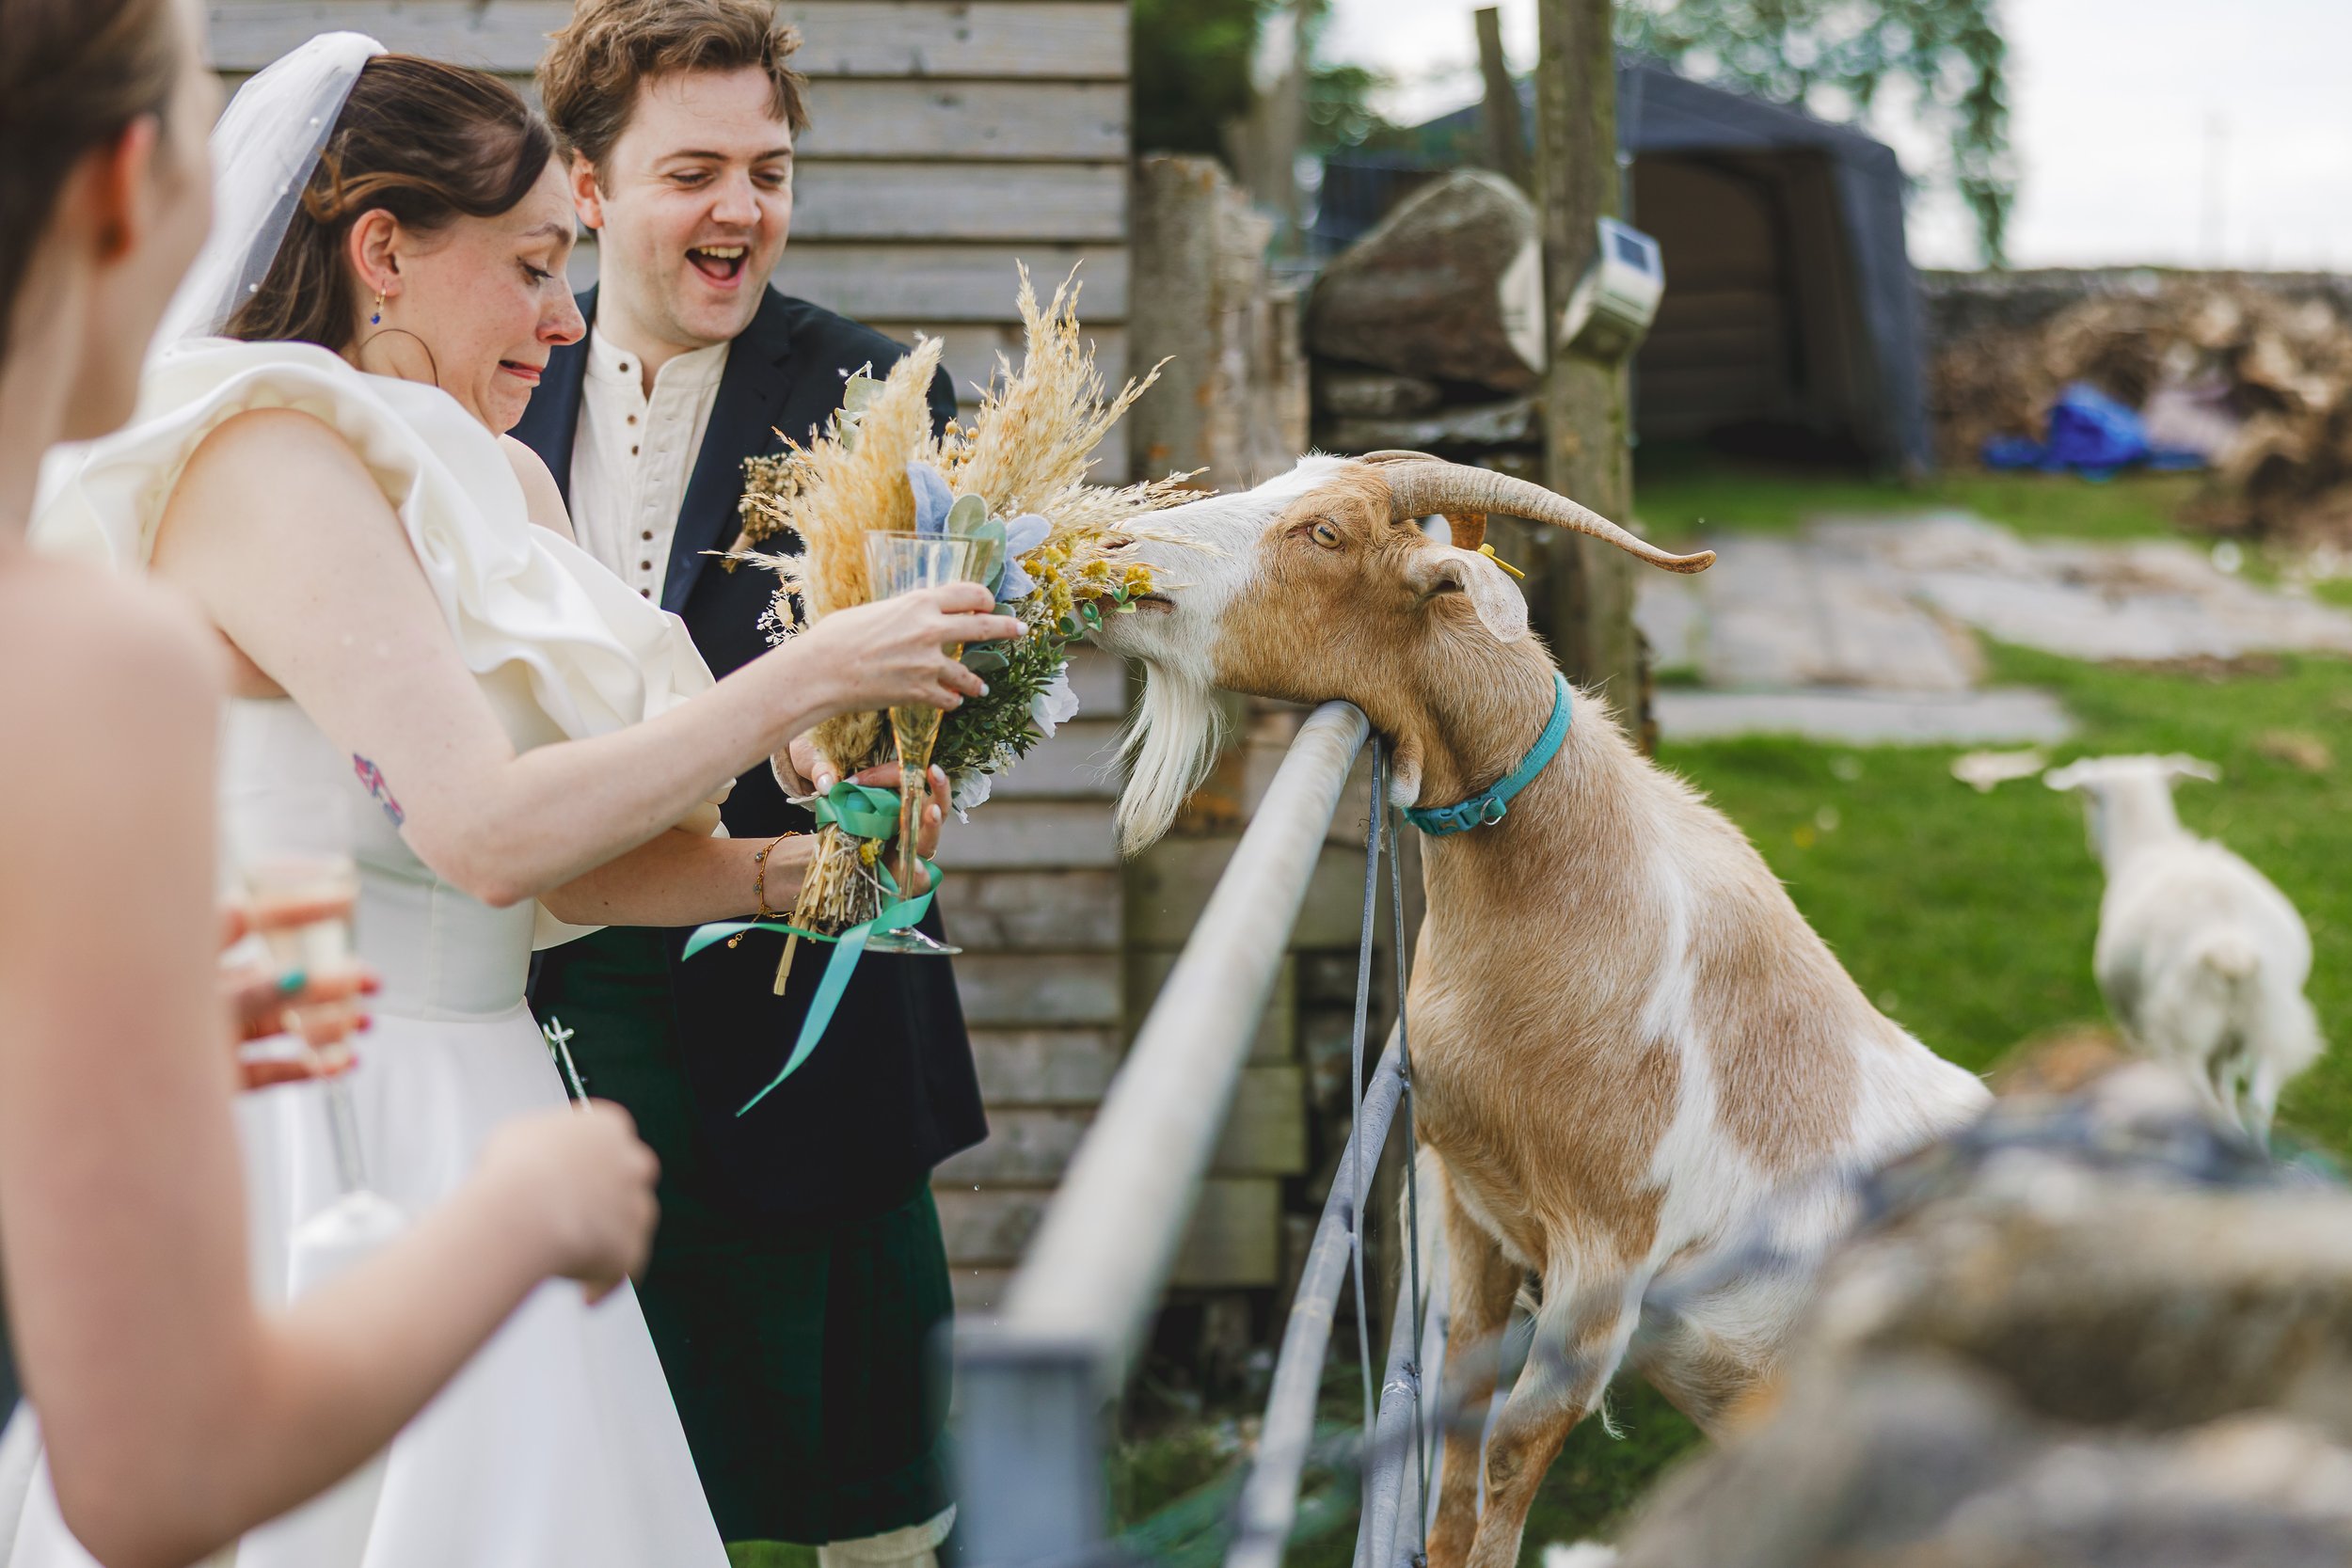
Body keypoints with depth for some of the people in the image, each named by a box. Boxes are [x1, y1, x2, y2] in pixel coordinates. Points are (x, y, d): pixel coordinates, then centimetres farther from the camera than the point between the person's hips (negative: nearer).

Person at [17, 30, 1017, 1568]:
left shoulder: (495, 483, 11)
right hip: (323, 1138, -8)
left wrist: (783, 867, -8)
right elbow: (486, 833, -24)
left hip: (471, 1116, 8)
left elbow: (562, 856, 7)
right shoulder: (271, 461, -14)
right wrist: (808, 676, -18)